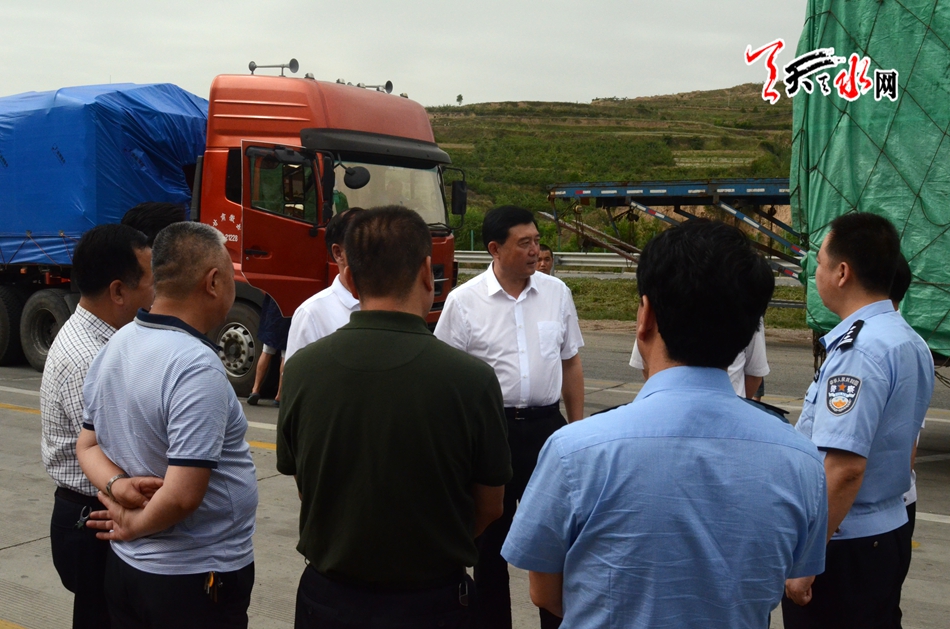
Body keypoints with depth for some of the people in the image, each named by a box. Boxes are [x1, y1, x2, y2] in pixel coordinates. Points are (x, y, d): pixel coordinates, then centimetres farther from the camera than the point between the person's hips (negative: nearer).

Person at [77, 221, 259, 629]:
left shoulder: (115, 347, 1)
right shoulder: (197, 367, -25)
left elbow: (88, 447, 9)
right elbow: (182, 495, -28)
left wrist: (120, 488, -8)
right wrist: (134, 525, -11)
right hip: (198, 579, -8)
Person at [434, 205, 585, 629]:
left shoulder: (557, 293, 2)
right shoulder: (464, 301, -8)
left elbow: (571, 364, 9)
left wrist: (577, 427, 8)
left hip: (546, 425, 2)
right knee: (490, 536, 13)